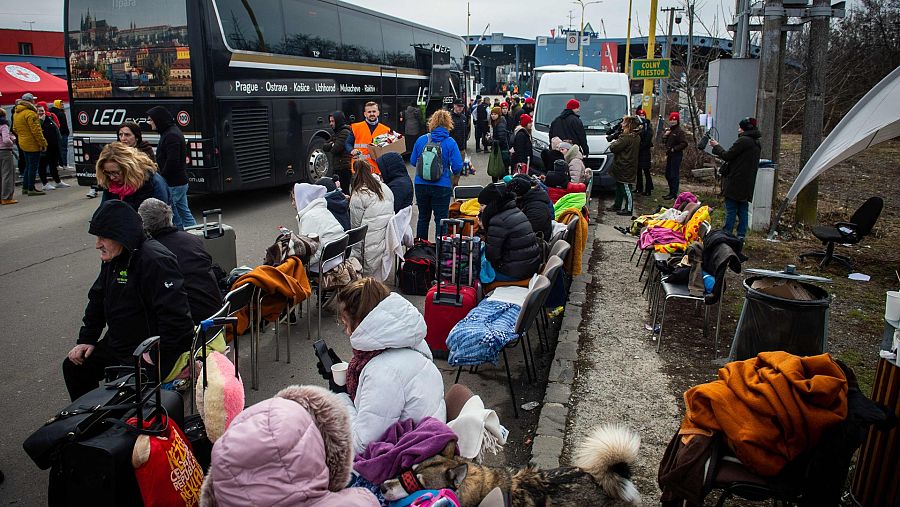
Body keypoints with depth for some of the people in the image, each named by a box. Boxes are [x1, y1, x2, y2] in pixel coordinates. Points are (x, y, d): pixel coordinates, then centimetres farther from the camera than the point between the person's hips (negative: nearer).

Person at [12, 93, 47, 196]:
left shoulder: (16, 113, 13)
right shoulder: (30, 113, -18)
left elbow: (15, 129, 19)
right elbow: (36, 130, -20)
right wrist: (43, 143, -15)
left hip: (23, 144, 9)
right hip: (32, 144, -9)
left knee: (28, 166, 18)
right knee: (33, 167, -3)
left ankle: (25, 187, 22)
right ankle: (31, 189, -1)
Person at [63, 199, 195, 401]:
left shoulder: (156, 261, -24)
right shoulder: (113, 259, 8)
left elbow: (175, 315, -29)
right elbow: (97, 300, 20)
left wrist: (155, 354, -25)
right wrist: (86, 339, 12)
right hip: (116, 345, 9)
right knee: (73, 366, 15)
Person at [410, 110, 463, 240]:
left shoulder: (421, 140, -2)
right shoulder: (450, 143, -9)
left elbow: (413, 161, 7)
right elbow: (457, 166, -12)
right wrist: (452, 172, 10)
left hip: (421, 184, 3)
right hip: (441, 186, -3)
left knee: (423, 217, 17)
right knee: (441, 219, 5)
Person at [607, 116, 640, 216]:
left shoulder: (626, 137, -20)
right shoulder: (636, 137, 10)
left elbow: (614, 148, -21)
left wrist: (612, 144, -1)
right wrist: (615, 144, 6)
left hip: (625, 168, -10)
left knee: (626, 188, -4)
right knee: (619, 186, 20)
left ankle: (628, 209, 1)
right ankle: (617, 205, 30)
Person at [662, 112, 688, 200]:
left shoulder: (680, 131, -11)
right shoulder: (669, 130, 15)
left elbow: (684, 143, -18)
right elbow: (664, 141, 16)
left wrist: (674, 149, -18)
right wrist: (665, 135, -1)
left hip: (676, 155, -9)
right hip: (669, 155, 9)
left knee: (674, 175, -7)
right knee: (668, 174, 15)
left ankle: (674, 193, -2)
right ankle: (671, 192, 26)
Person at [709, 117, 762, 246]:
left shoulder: (743, 141, -15)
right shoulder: (756, 143, 14)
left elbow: (727, 156, -12)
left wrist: (716, 146, 2)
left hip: (736, 181, -8)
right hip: (748, 183, 8)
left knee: (731, 210, -2)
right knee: (743, 209, 11)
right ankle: (741, 236, 14)